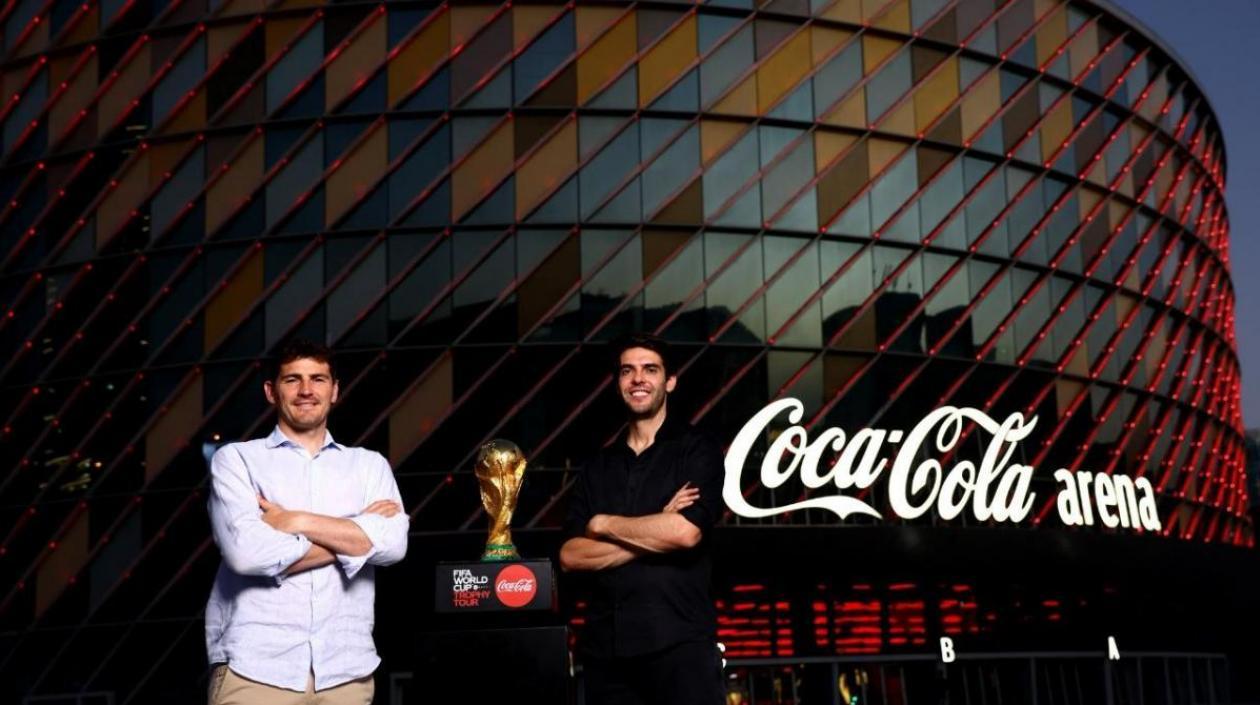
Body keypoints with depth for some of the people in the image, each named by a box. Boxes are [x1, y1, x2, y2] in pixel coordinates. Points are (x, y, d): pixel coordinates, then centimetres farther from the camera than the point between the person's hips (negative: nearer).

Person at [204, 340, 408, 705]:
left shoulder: (369, 464, 13)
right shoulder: (236, 459, 6)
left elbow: (392, 544, -4)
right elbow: (246, 551, -11)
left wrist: (297, 522, -9)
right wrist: (353, 538, -4)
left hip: (345, 668, 2)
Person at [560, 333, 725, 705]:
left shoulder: (696, 450, 2)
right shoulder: (599, 467, 14)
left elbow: (685, 532, -15)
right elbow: (570, 557, 3)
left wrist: (604, 524, -1)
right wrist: (655, 534, -8)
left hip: (679, 641, -4)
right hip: (606, 645, 4)